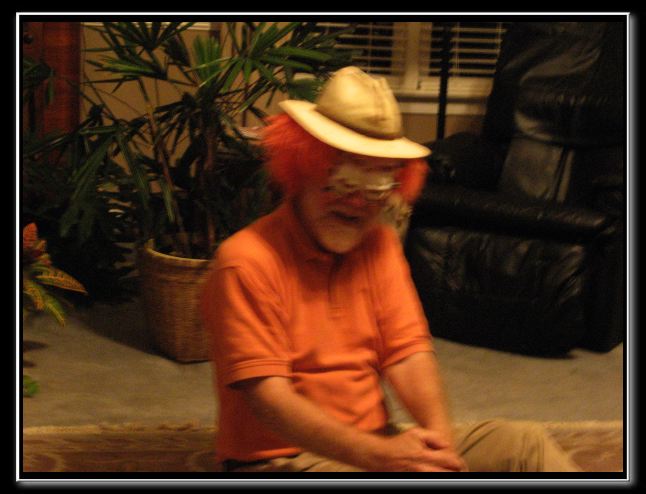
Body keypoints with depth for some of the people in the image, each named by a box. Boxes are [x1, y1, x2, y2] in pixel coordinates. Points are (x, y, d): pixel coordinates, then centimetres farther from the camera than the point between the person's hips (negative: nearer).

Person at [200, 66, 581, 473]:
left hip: (377, 443, 7)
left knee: (521, 443, -8)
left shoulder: (380, 243, 10)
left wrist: (439, 435, -19)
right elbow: (267, 395, -20)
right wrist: (378, 455, -31)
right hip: (282, 458, -7)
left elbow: (408, 351, 2)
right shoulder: (246, 261, -13)